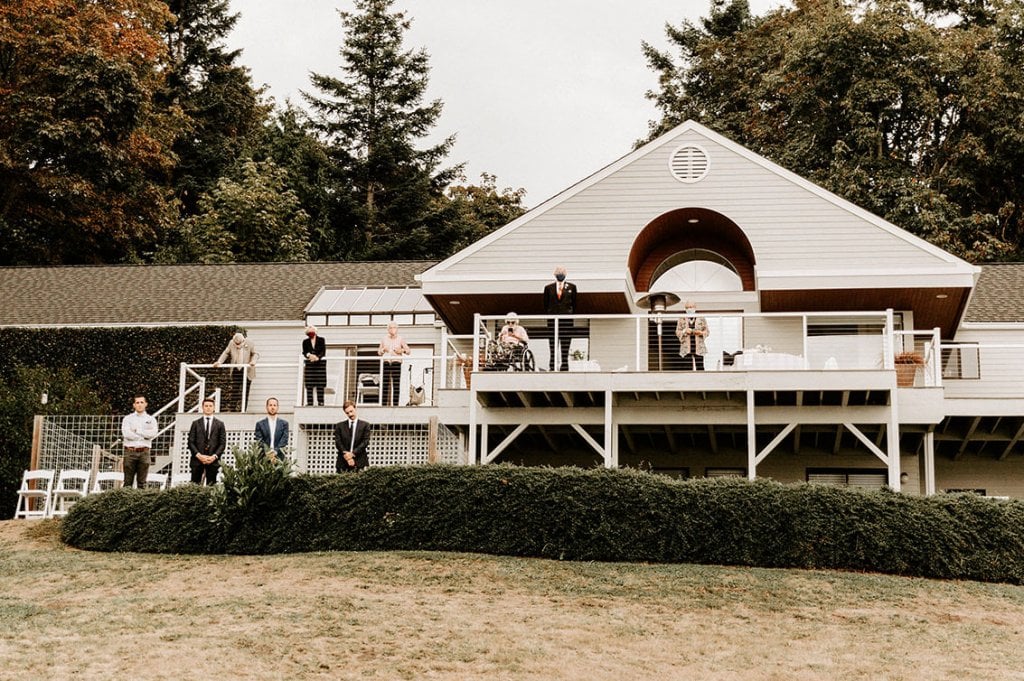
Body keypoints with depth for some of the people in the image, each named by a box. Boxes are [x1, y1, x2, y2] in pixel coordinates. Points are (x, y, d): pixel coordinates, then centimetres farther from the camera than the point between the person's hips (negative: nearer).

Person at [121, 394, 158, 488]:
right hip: (130, 451, -1)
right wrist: (144, 435, -3)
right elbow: (126, 434, -7)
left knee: (142, 482, 1)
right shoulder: (128, 419, 9)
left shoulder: (151, 419, 13)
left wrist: (137, 430, -4)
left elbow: (152, 433, -5)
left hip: (144, 452, 1)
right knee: (128, 481, -2)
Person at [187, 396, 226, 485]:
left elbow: (223, 443, 5)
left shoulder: (220, 424, 10)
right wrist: (198, 455, -9)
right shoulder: (196, 423, 10)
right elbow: (190, 442, 5)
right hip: (197, 460, 0)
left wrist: (214, 456, -9)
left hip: (213, 460, 0)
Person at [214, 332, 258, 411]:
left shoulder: (249, 343, -7)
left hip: (246, 371, -3)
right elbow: (226, 353, 10)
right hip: (235, 370, 3)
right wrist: (219, 362, -3)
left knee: (244, 392, -6)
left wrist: (253, 361, -22)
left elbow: (255, 354, -2)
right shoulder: (231, 343, 1)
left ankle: (242, 410, -3)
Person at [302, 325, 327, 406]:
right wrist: (309, 355, -21)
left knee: (320, 384, -5)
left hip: (320, 363, -2)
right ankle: (310, 402, -4)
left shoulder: (321, 340, 6)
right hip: (309, 364, 2)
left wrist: (317, 357, -21)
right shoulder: (305, 342, 11)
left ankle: (320, 401, -5)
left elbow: (323, 352, -3)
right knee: (309, 384, -4)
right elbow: (304, 352, 1)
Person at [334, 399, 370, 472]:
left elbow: (365, 442, -1)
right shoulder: (340, 426, 11)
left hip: (359, 462, -1)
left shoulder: (364, 425, 7)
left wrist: (353, 453, -10)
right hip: (343, 462, 1)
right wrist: (345, 454, -10)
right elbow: (338, 442, 3)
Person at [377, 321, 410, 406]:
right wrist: (383, 349, -1)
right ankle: (384, 404, -4)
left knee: (396, 384, -7)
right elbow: (379, 352, 20)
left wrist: (401, 350, -9)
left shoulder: (400, 339, 7)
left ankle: (395, 404, -7)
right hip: (386, 362, 2)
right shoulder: (384, 339, 13)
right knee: (385, 384, -4)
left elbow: (408, 351, 10)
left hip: (396, 362, -2)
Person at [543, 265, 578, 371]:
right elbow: (545, 305, 11)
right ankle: (551, 369, 2)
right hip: (552, 321, 0)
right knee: (553, 349, 1)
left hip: (567, 320, 0)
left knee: (565, 349, -1)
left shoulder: (571, 287, 8)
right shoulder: (548, 288, 9)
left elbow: (575, 303, 10)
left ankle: (564, 370, 2)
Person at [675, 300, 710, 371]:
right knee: (687, 368, -5)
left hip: (699, 348, 0)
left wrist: (700, 333, -13)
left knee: (700, 368, -4)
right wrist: (684, 331, -12)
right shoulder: (682, 319, 9)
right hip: (686, 348, 0)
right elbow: (677, 332, 7)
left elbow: (707, 332, 8)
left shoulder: (701, 318, 8)